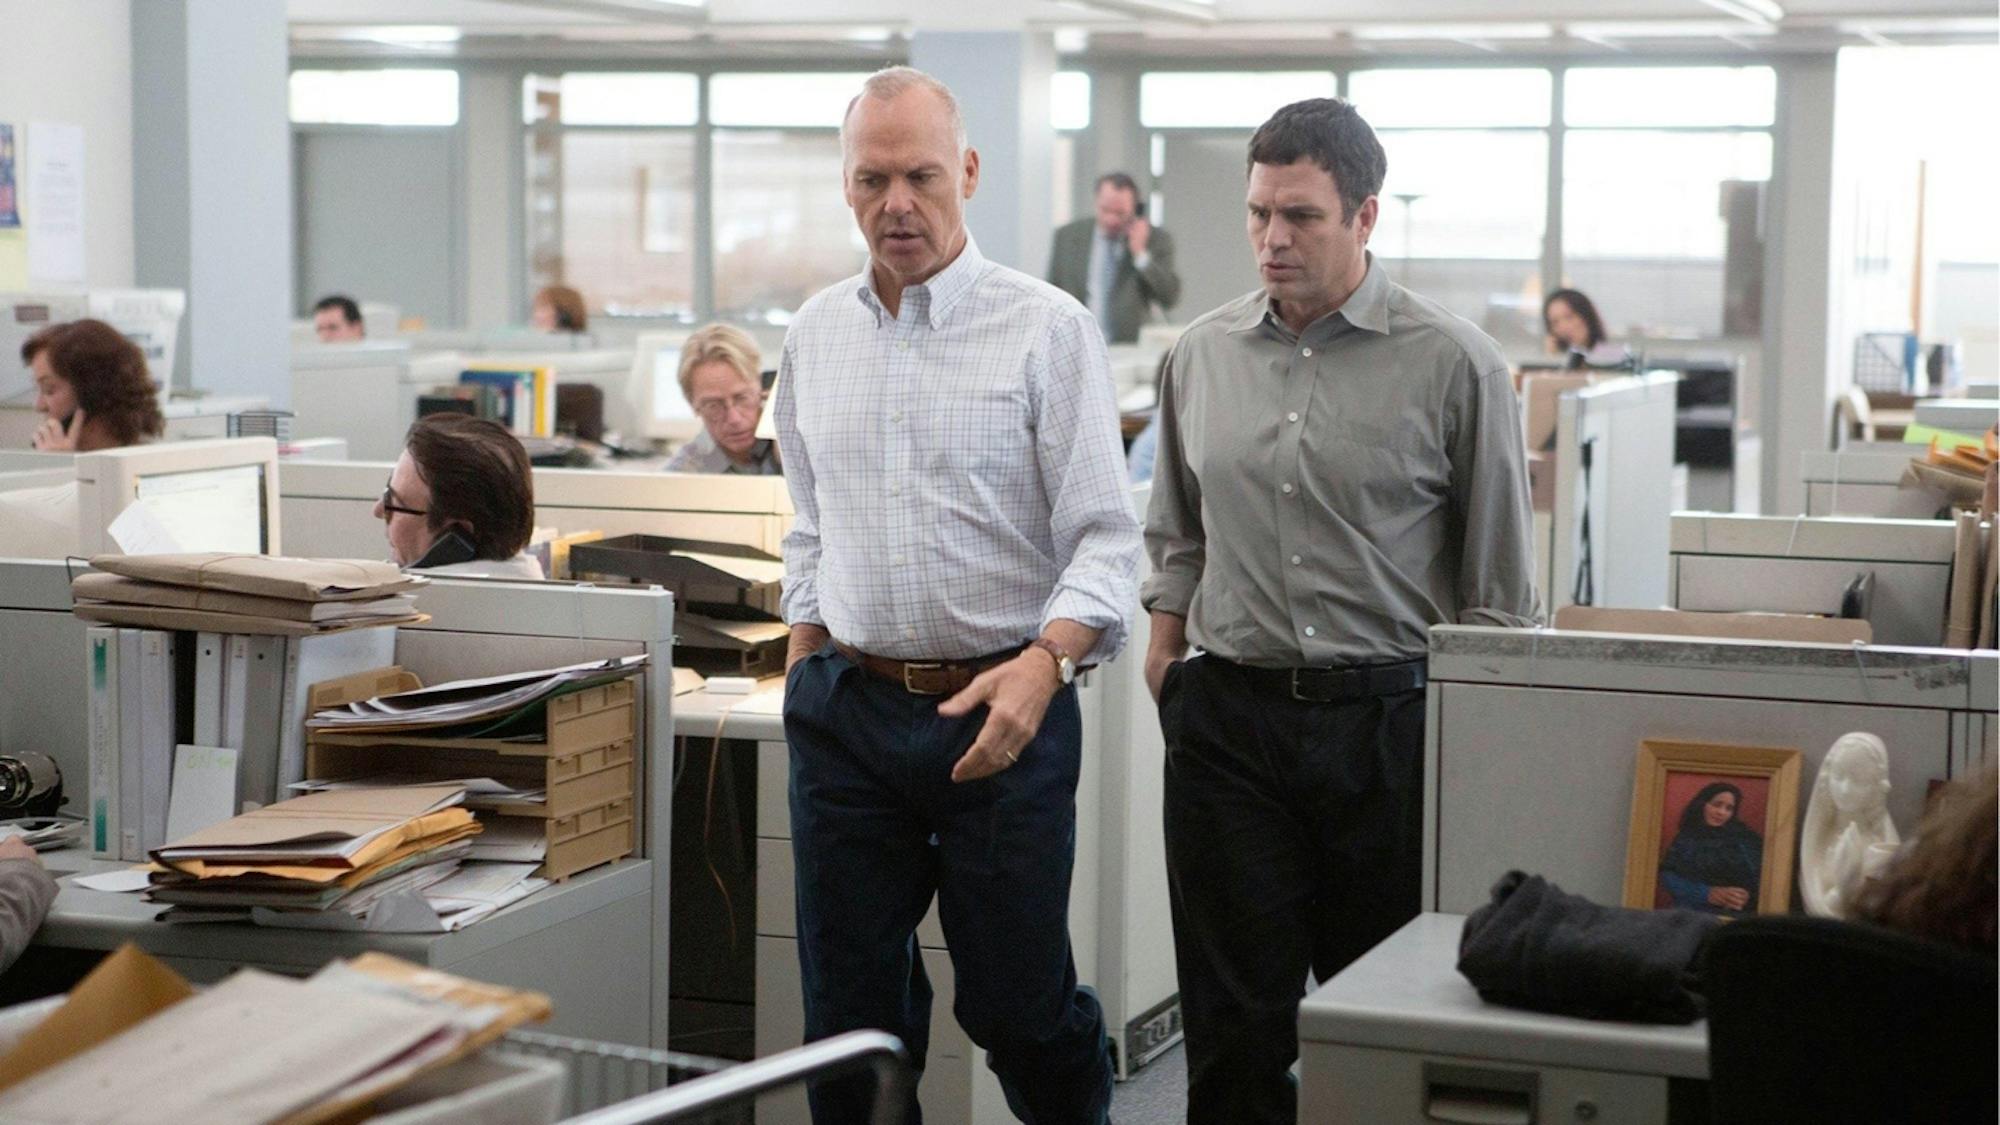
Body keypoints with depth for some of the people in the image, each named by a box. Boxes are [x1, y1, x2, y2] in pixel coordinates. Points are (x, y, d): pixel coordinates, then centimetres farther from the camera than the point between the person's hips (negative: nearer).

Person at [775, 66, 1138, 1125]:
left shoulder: (1047, 328, -6)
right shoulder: (815, 333, 10)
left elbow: (1103, 538, -11)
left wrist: (1045, 662, -27)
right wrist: (802, 672, 12)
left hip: (998, 713, -4)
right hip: (847, 710, 4)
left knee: (1015, 1002, 4)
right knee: (849, 1013, 8)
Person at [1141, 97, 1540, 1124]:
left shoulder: (1453, 365, -5)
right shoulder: (1203, 354, 7)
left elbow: (1498, 589, -1)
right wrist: (1166, 655, 12)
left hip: (1385, 718, -3)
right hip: (1229, 718, 3)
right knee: (1233, 1013, 6)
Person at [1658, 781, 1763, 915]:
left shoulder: (1746, 838, 13)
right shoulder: (1685, 839, 11)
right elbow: (1668, 877, 0)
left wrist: (1749, 895, -13)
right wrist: (1707, 894, -11)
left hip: (1738, 915, 0)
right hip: (1694, 912, 0)